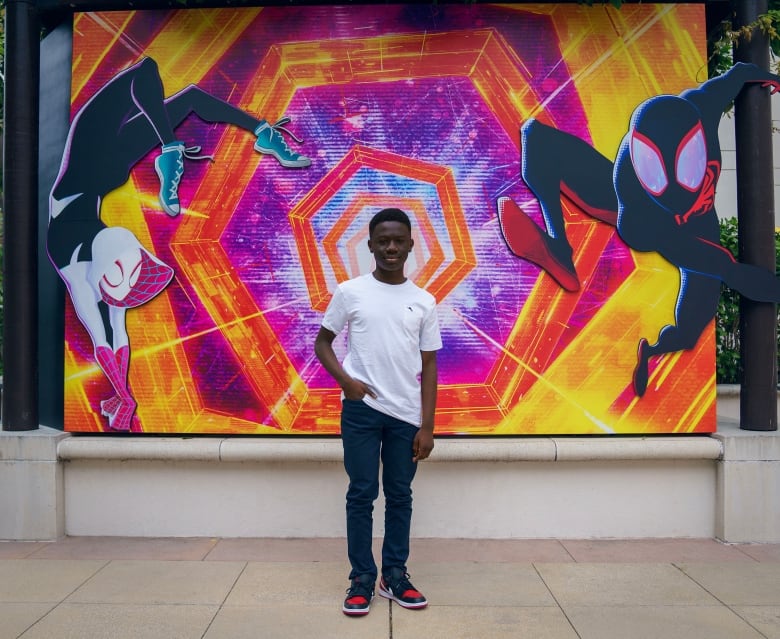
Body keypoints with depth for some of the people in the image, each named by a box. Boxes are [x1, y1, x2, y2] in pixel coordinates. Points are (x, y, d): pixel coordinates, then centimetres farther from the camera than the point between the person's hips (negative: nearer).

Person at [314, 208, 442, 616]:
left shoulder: (424, 301, 4)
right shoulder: (349, 292, 0)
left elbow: (429, 366, 5)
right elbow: (322, 342, 7)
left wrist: (427, 426, 0)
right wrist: (345, 380, -11)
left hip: (406, 415, 2)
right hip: (361, 410, -2)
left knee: (400, 496, 10)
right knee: (362, 494, 4)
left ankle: (394, 576, 23)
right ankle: (361, 579, 16)